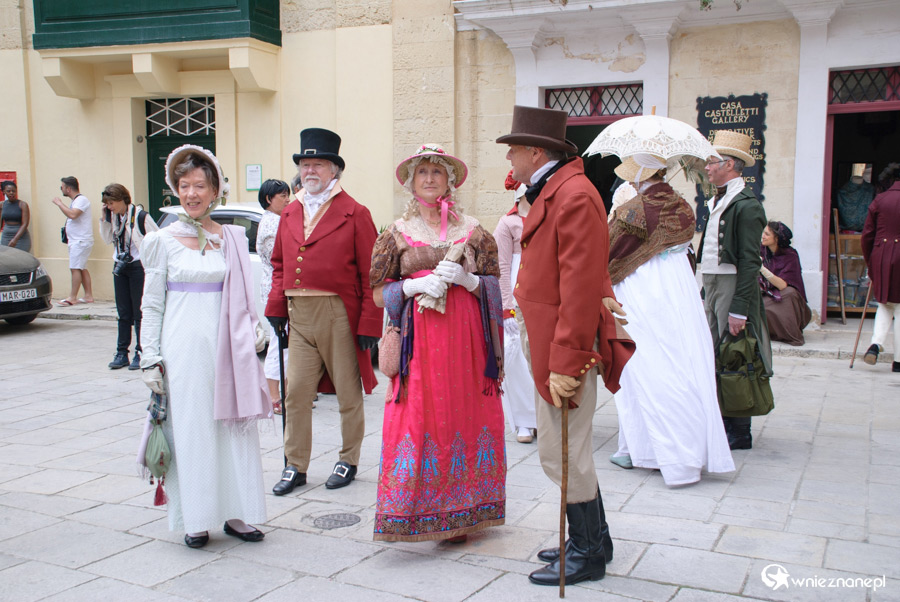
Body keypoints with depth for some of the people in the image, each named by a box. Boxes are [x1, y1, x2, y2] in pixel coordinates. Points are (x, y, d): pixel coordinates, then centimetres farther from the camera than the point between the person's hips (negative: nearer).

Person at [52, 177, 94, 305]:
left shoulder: (81, 200, -13)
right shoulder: (75, 201, 19)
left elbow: (72, 214, -28)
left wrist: (59, 203, -18)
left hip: (81, 240, -10)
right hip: (75, 240, 10)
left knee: (75, 268, -11)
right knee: (82, 268, 9)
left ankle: (72, 297, -10)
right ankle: (88, 295, 12)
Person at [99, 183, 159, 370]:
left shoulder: (140, 216, -12)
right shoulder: (113, 218, 8)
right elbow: (107, 240, 14)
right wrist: (104, 220, 2)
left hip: (138, 267, -6)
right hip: (120, 267, 6)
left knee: (139, 312, 0)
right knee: (123, 312, 9)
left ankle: (141, 353, 7)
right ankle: (121, 353, 15)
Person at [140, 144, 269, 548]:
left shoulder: (233, 238, 8)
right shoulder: (163, 241, 1)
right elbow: (151, 304, 2)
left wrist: (255, 330, 4)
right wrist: (150, 358, -2)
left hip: (226, 344, 3)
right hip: (183, 345, -2)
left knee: (233, 427, 5)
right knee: (190, 430, 2)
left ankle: (234, 513, 15)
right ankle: (195, 519, 13)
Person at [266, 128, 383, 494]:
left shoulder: (354, 214, -4)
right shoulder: (290, 214, 13)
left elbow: (371, 274, -7)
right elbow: (279, 264, 18)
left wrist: (370, 323, -12)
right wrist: (276, 307, 6)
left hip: (339, 314, -4)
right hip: (299, 315, 5)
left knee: (348, 392, 9)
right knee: (296, 393, 5)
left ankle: (348, 461, 24)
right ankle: (295, 467, 17)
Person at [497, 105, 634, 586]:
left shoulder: (574, 195, -18)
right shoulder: (552, 191, 14)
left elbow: (581, 288, -23)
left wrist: (566, 363, -24)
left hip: (568, 347, -10)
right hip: (553, 345, 10)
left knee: (563, 456, 0)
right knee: (565, 452, 18)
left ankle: (587, 555, 17)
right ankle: (592, 540, 33)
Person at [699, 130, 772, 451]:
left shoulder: (746, 205, -14)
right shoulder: (717, 202, 16)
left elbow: (750, 262, -18)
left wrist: (739, 309, -21)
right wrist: (706, 293, 16)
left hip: (734, 287, -9)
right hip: (711, 285, 9)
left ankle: (739, 433, 7)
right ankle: (721, 424, 22)